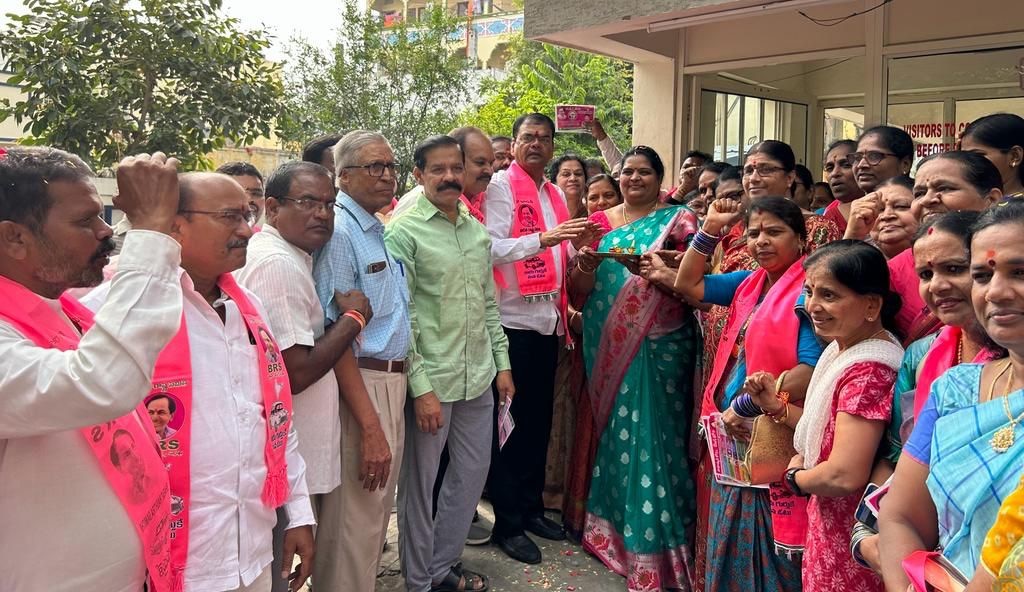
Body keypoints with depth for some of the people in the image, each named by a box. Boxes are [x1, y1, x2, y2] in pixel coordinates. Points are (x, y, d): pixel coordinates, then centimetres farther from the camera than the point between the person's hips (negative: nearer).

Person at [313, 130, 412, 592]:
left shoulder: (378, 231, 12)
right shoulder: (339, 232, -16)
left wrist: (399, 384, 12)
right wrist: (369, 424, -24)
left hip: (392, 381, 9)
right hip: (360, 384, -9)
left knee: (378, 507, 21)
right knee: (356, 518, 1)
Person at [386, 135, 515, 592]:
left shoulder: (477, 230, 10)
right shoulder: (403, 232, -9)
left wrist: (502, 363, 13)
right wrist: (421, 387, -16)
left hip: (478, 377, 7)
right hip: (430, 380, -6)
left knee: (473, 473, 16)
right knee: (419, 483, 7)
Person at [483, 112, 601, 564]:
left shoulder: (556, 195, 17)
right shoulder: (500, 186, -5)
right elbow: (490, 248, -17)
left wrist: (577, 244, 2)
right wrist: (544, 239, -25)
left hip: (548, 320, 7)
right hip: (514, 321, -7)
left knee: (539, 418, 14)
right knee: (511, 421, 1)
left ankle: (531, 507, 28)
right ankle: (507, 523, 12)